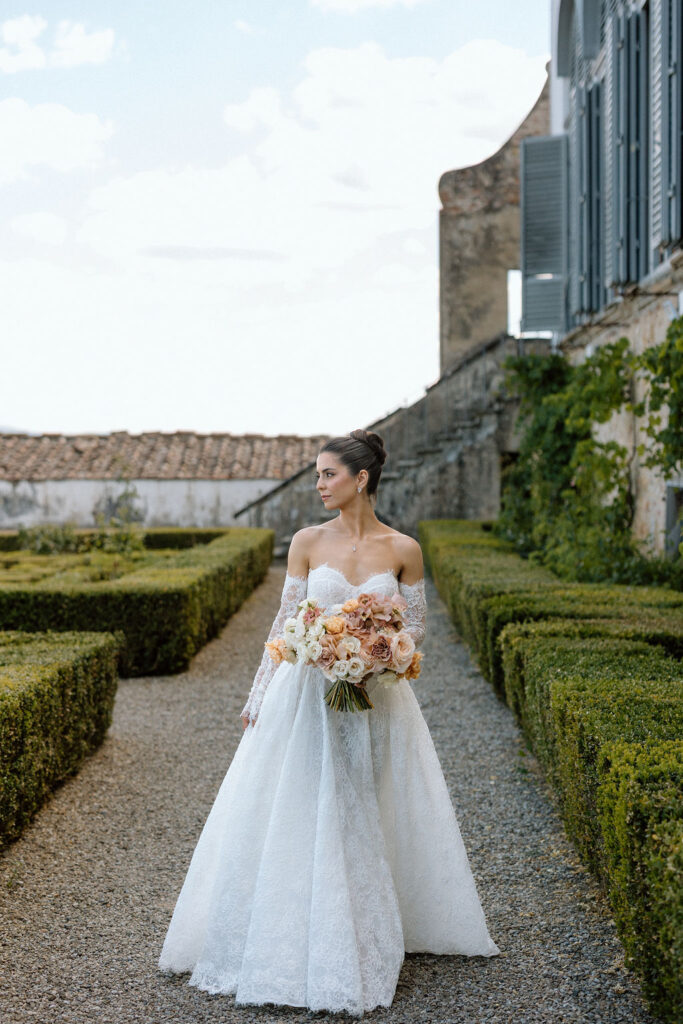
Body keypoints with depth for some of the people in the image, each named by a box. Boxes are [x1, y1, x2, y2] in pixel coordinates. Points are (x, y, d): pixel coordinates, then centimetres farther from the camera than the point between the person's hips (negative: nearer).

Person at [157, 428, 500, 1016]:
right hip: (307, 694, 1)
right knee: (298, 819, 4)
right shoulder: (308, 542, -1)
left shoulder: (402, 549, -3)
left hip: (375, 701, 0)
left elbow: (417, 626, 5)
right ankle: (293, 941, 21)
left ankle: (365, 941, 27)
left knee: (366, 821, 8)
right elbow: (285, 622, 4)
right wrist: (258, 697, 4)